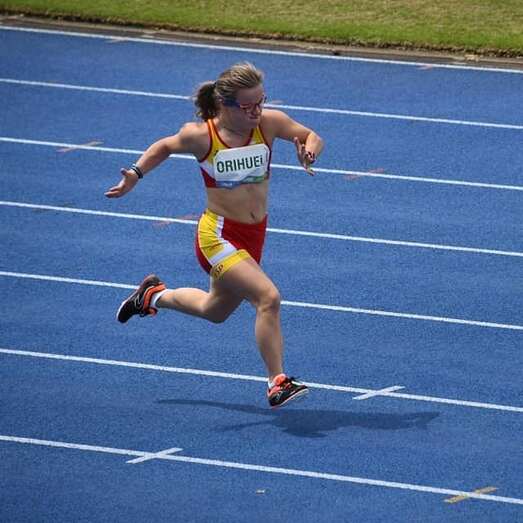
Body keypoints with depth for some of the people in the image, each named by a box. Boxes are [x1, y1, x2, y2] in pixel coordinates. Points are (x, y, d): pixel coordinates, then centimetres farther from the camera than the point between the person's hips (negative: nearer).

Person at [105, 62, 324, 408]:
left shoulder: (269, 123, -11)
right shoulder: (200, 136, -16)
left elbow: (313, 138, -1)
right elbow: (165, 147, 5)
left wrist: (309, 152, -22)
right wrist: (135, 174, -5)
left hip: (254, 235, 6)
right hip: (218, 235, -6)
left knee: (216, 311, 27)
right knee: (268, 297, -25)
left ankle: (154, 295, 54)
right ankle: (278, 384, -15)